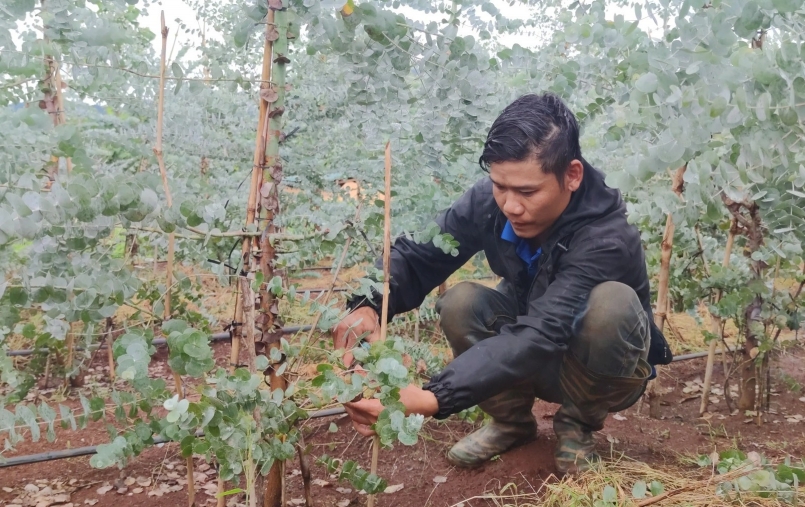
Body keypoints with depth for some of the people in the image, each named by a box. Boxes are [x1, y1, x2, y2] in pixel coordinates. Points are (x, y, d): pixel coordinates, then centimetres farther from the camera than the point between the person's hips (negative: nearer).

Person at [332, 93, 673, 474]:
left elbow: (540, 334, -46)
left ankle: (578, 422, -6)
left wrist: (430, 400, -57)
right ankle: (512, 419, 2)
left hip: (604, 369, -4)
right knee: (461, 304, -23)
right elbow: (415, 254, -15)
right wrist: (366, 306, -38)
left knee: (611, 303, -35)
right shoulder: (489, 200, -20)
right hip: (538, 365, 4)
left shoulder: (606, 237, -36)